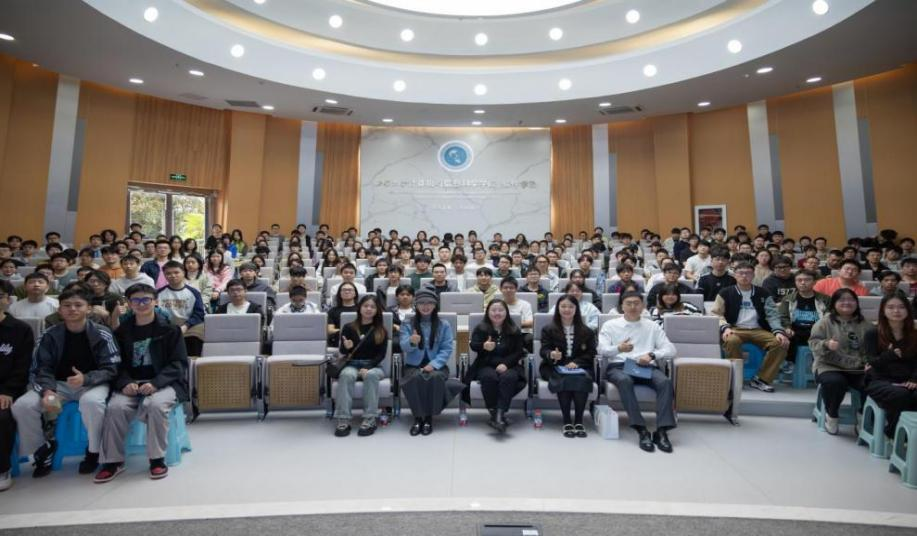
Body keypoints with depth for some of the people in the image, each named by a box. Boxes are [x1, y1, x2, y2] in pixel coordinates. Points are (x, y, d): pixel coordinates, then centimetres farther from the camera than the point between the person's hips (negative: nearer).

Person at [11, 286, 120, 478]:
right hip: (59, 384, 4)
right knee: (22, 406, -20)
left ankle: (93, 451, -9)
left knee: (91, 402, -36)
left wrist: (86, 379, -28)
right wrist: (47, 391, -21)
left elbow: (111, 369, -9)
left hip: (92, 383, -4)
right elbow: (41, 369, -2)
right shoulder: (50, 335, 1)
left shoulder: (102, 334, -8)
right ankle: (43, 447, 9)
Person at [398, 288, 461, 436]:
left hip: (436, 365, 0)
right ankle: (417, 417, -17)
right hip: (413, 366, 0)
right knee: (416, 378, -34)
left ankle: (429, 417, -17)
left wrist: (434, 364, -19)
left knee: (435, 377, -34)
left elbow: (447, 349, -3)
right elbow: (404, 347, -8)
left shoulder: (444, 325, 6)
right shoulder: (407, 324, 6)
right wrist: (412, 342, -33)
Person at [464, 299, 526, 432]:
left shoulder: (514, 330, 11)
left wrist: (506, 363, -15)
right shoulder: (480, 328, 9)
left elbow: (519, 352, 4)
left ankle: (500, 415, -36)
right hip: (486, 366, 0)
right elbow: (473, 345, -8)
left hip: (508, 365, 1)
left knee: (508, 377, -33)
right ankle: (493, 412, -26)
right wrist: (483, 346, -33)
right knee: (490, 377, -34)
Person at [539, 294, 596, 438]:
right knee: (564, 380, -34)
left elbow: (590, 353, 6)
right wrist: (551, 355, -26)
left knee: (582, 380, -33)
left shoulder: (586, 331, 14)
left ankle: (579, 421, -19)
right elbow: (544, 350, 0)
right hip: (555, 367, -1)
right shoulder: (548, 329, 10)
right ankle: (567, 422, -24)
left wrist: (576, 362, -14)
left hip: (579, 367, 1)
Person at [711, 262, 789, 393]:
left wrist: (778, 331, -11)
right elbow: (716, 314, 1)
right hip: (735, 329, -3)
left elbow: (772, 314, 8)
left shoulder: (763, 294, 15)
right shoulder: (726, 293, 7)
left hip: (758, 330, 3)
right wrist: (725, 327, -18)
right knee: (732, 341, -37)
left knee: (781, 343, -24)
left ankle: (761, 379, -11)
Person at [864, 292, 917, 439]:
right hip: (880, 380, -2)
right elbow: (872, 362, -5)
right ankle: (893, 433, -15)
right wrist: (889, 354, -23)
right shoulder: (873, 333, 3)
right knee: (900, 395, -34)